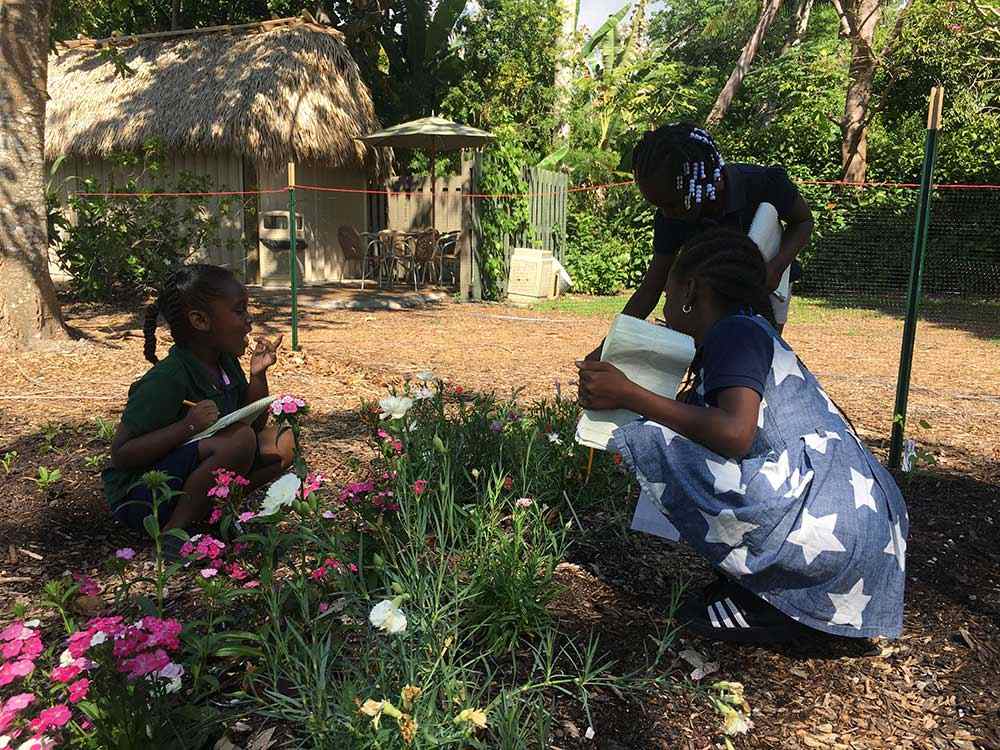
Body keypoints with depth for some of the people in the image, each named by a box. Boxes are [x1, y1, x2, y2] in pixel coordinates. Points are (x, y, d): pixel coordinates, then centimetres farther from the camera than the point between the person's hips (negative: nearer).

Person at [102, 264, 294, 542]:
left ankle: (210, 510, 0)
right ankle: (175, 530, -16)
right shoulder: (168, 379, -24)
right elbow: (120, 455, -23)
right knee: (239, 439, -29)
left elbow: (254, 422, 10)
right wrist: (187, 426, -33)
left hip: (187, 472, 8)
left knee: (281, 443, 0)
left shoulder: (226, 363, 1)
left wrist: (258, 376, -5)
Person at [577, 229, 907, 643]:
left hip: (832, 528, -10)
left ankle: (766, 604, -4)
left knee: (655, 442, -18)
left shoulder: (737, 331, -12)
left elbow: (735, 433, -28)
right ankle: (774, 586, 15)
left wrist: (630, 396, -22)